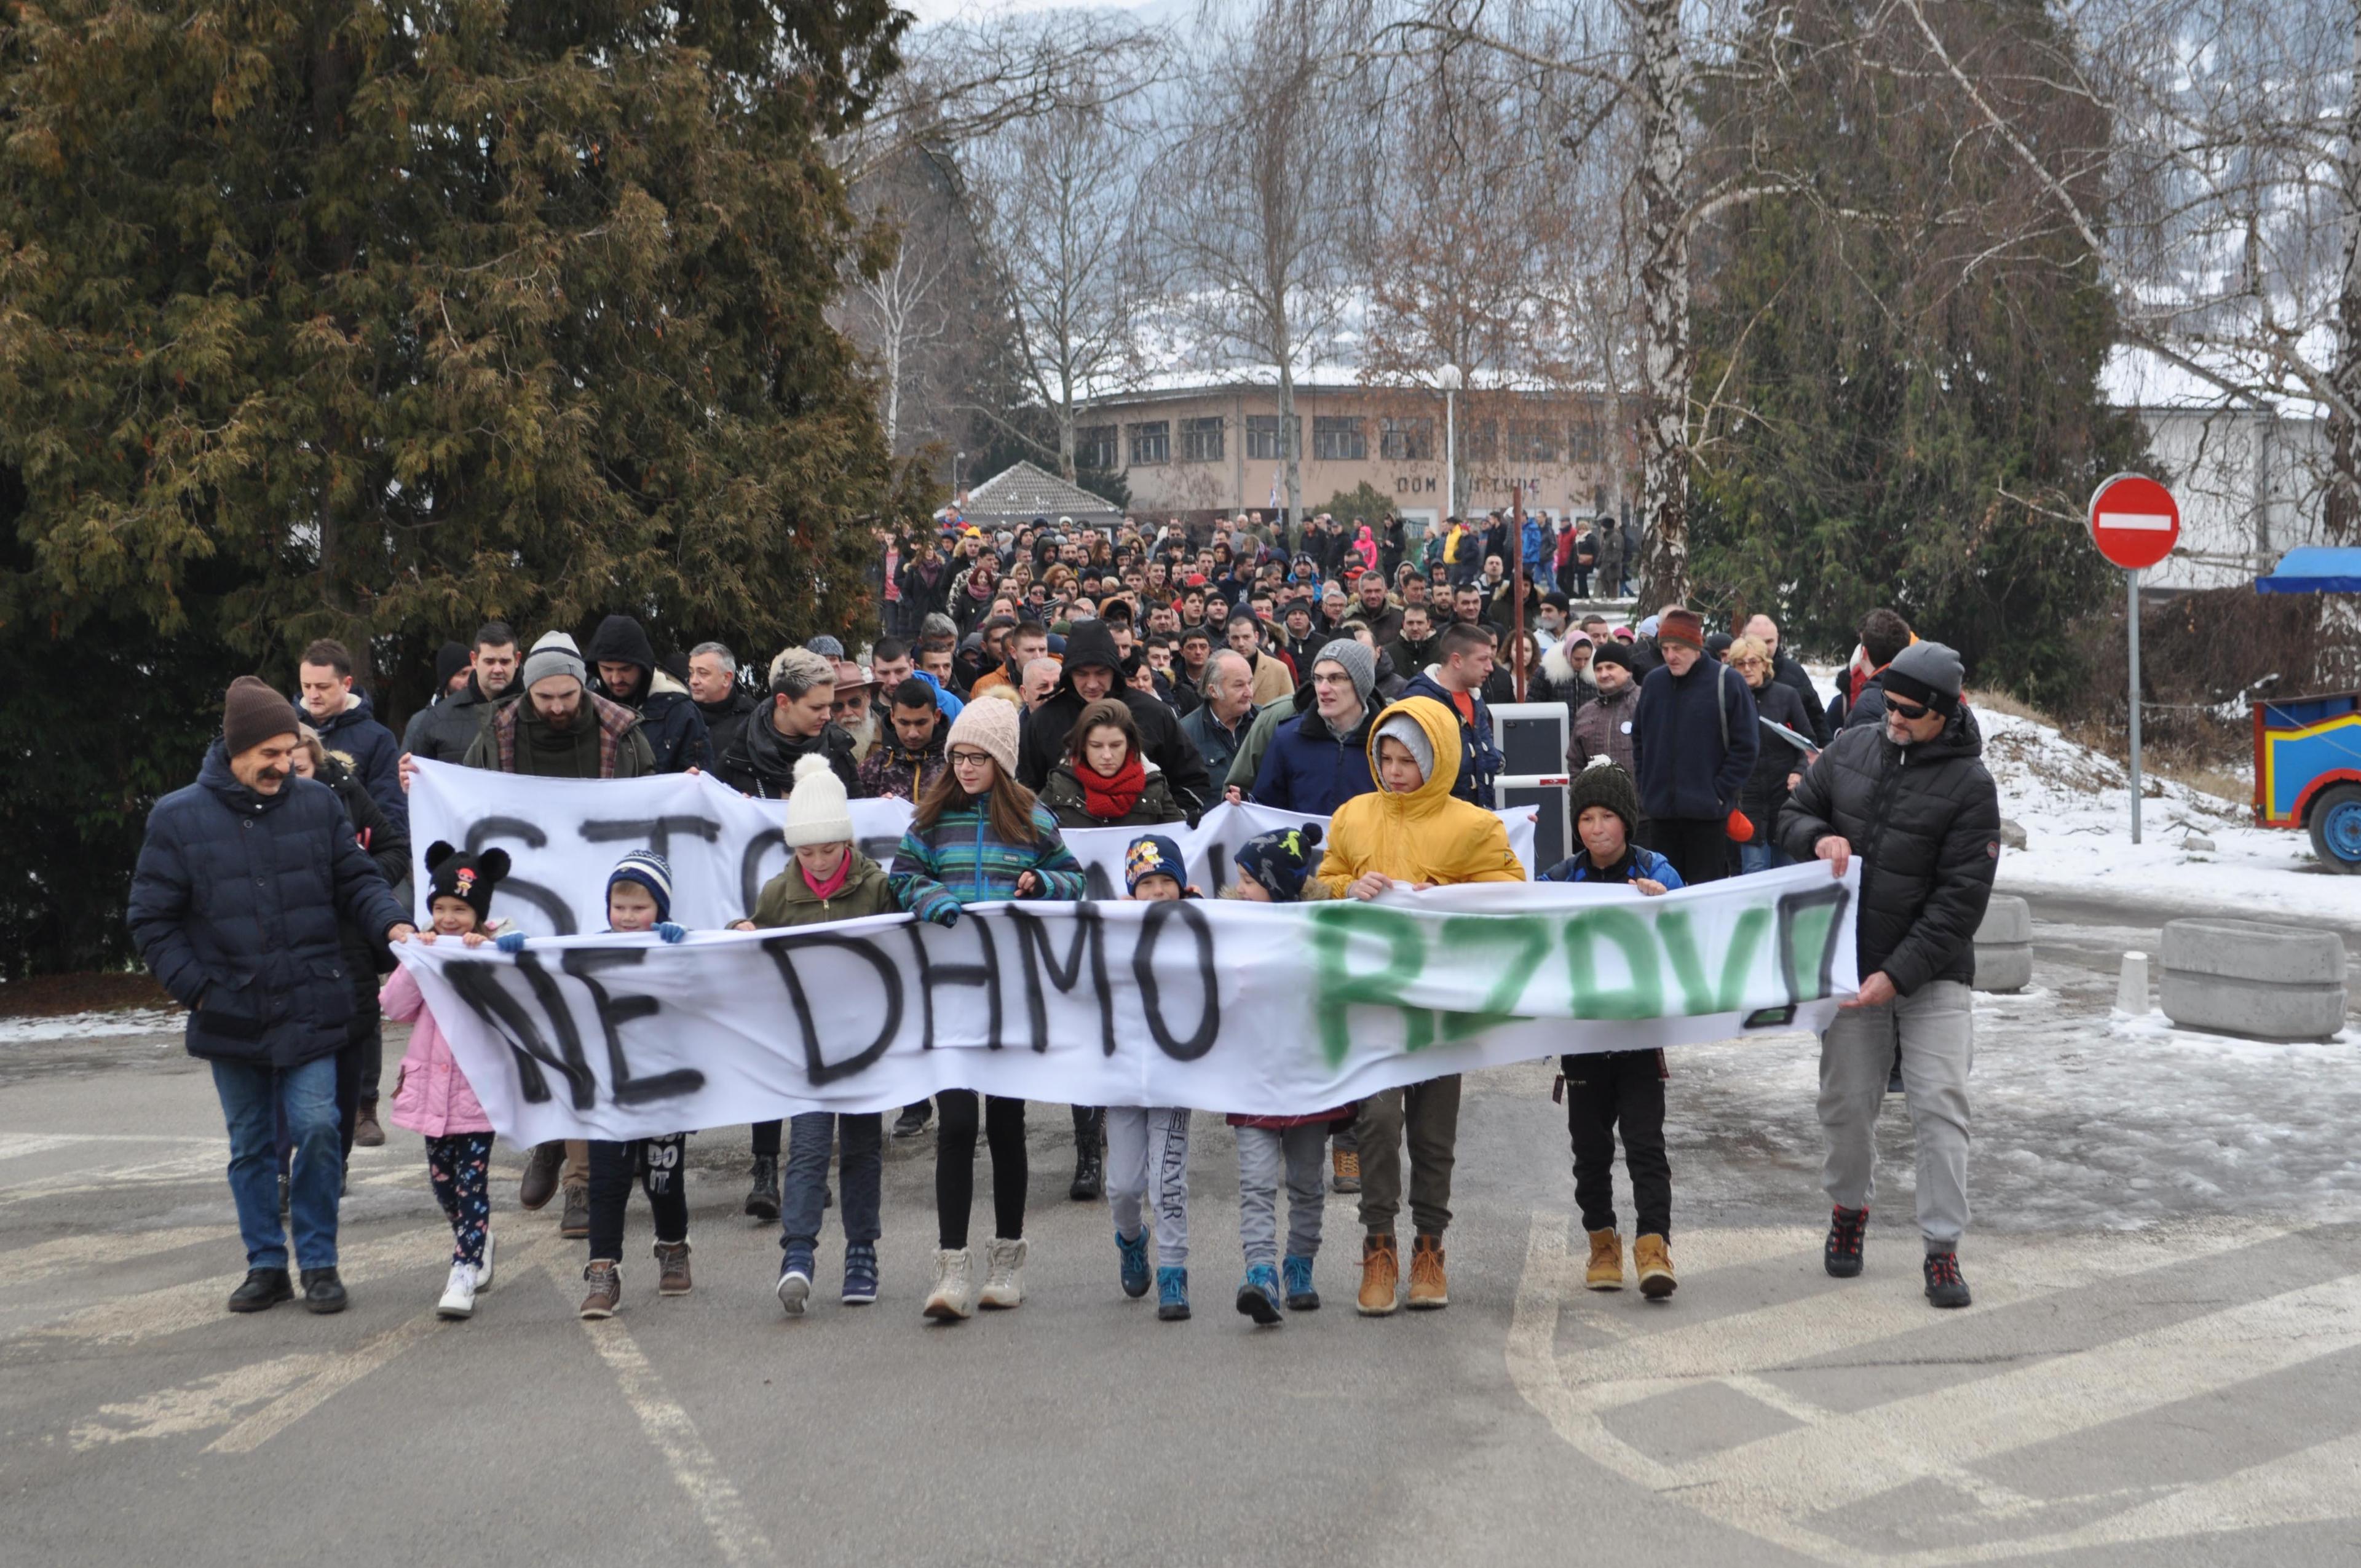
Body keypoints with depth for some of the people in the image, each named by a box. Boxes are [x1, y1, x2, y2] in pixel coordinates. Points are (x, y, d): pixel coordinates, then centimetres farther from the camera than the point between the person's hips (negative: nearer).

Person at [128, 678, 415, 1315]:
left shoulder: (316, 803, 2)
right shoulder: (178, 818, -1)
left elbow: (356, 878, 9)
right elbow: (151, 921, 2)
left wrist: (392, 923, -12)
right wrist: (198, 990, -7)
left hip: (309, 1011, -1)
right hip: (231, 1016, 1)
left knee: (316, 1130, -7)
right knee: (250, 1145, 10)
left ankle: (319, 1264, 6)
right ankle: (266, 1266, 21)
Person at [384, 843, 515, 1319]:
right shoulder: (424, 949, 8)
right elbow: (396, 1008, 0)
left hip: (479, 1087, -5)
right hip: (431, 1083, 5)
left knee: (472, 1180, -7)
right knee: (442, 1177, 14)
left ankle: (465, 1271, -7)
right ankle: (477, 1242, 34)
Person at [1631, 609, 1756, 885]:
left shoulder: (1726, 682, -6)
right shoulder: (1653, 682, 9)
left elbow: (1746, 746, -6)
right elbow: (1639, 738, 19)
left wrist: (1720, 792, -10)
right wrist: (1645, 786, 9)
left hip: (1708, 812, -5)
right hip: (1661, 811, 5)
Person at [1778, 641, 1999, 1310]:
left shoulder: (1970, 783, -10)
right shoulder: (1852, 749, 2)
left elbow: (1960, 901, -14)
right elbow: (1793, 812, 14)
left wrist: (1898, 974, -20)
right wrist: (1818, 837, -11)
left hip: (1932, 974, -3)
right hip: (1848, 964, 3)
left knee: (1940, 1103, -8)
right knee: (1847, 1102, 10)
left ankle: (1943, 1248, -1)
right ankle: (1849, 1209, 34)